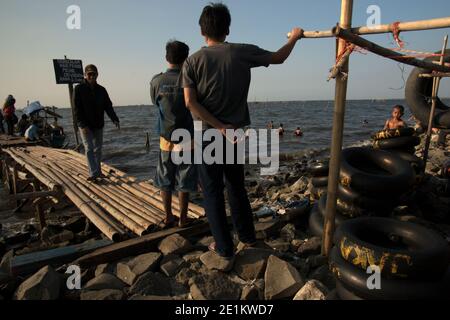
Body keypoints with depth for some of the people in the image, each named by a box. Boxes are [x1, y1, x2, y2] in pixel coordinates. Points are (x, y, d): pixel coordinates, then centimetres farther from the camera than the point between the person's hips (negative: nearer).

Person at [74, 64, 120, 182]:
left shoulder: (101, 90, 6)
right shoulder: (79, 89, -6)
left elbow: (108, 106, 3)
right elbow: (77, 109, -10)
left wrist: (114, 119, -13)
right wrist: (83, 125, -19)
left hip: (98, 125, 5)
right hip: (85, 126, -4)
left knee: (98, 149, 11)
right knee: (89, 149, -8)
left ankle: (98, 171, 21)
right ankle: (93, 174, -10)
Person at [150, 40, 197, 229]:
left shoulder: (156, 81, -4)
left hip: (166, 139, 2)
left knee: (165, 181, 14)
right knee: (184, 183, 8)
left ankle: (168, 217, 22)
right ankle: (183, 219, 17)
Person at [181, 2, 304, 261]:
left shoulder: (192, 61, -3)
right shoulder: (242, 52, -1)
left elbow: (190, 102, -14)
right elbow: (278, 58, 11)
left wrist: (219, 127, -12)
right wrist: (295, 37, 28)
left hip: (209, 135, -2)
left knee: (213, 193, 8)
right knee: (236, 187, 19)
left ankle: (225, 251, 14)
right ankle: (247, 237, 32)